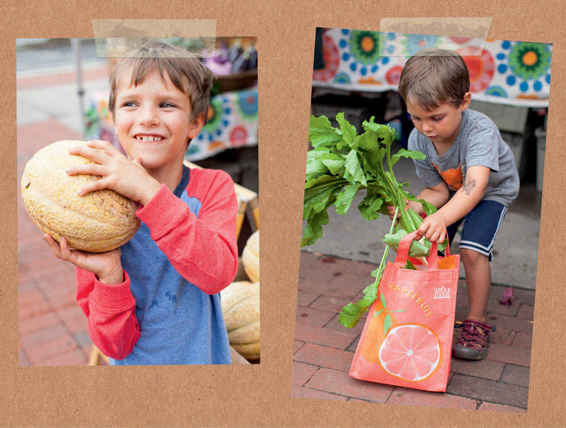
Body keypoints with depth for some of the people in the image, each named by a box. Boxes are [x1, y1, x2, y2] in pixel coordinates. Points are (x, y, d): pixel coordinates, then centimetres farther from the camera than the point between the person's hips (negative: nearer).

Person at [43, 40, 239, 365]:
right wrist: (109, 276, -31)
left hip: (206, 358, 0)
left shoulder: (214, 187, -13)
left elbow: (219, 273, -32)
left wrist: (150, 192, -36)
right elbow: (116, 345, -14)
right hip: (134, 364, 0)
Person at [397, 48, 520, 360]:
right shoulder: (418, 141, -23)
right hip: (452, 191, 5)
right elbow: (438, 191, -16)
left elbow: (475, 186, -53)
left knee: (472, 250, -22)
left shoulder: (480, 131, -40)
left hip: (493, 190, -5)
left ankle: (476, 323, -4)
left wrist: (442, 218, -71)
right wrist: (412, 206, -37)